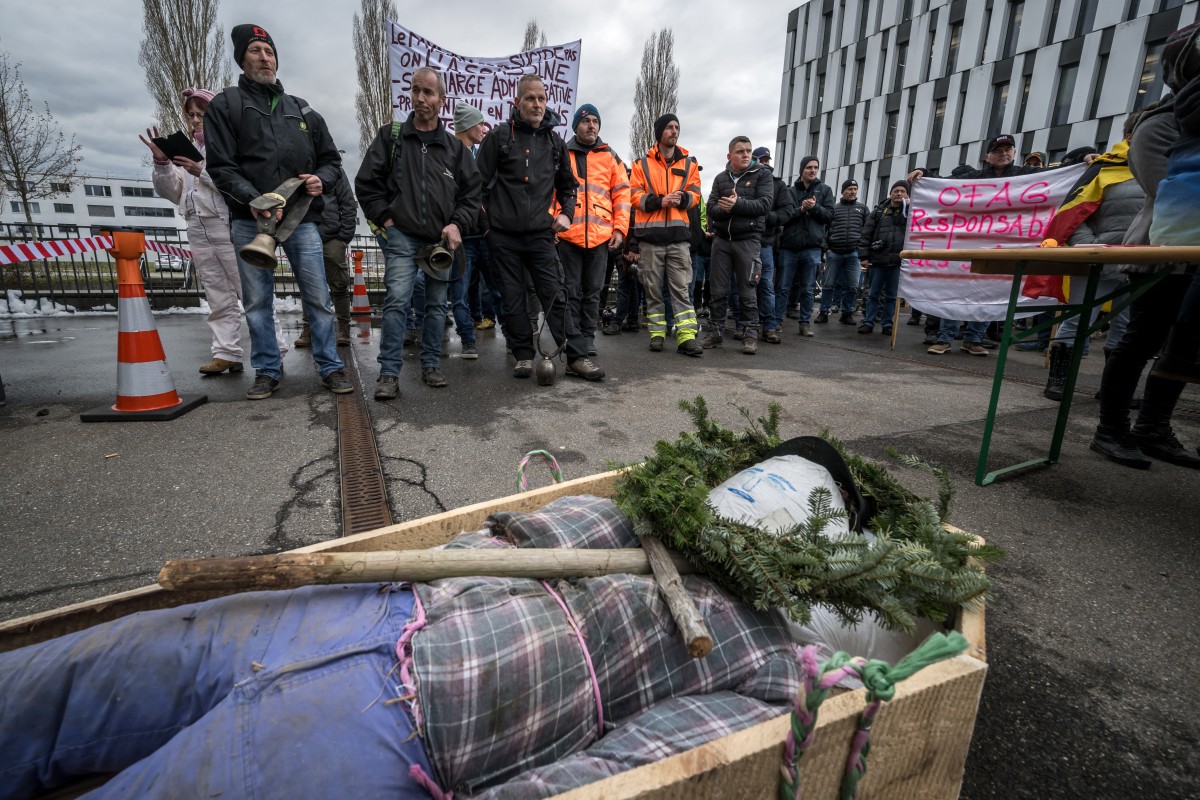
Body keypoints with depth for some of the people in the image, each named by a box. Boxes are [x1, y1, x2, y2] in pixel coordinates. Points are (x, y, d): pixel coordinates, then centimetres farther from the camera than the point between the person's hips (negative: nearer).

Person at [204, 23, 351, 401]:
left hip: (302, 219, 2)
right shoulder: (226, 105, 8)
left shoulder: (302, 110, 18)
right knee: (257, 302, 3)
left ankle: (330, 367, 7)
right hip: (249, 221, -1)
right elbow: (220, 166, -2)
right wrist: (252, 199, -19)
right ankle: (267, 371, 14)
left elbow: (331, 159, 19)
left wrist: (322, 180, -4)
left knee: (318, 298, -2)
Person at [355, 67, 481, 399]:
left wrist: (457, 224, -5)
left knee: (437, 305, 8)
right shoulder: (391, 136, 6)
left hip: (442, 241, 3)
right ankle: (389, 374, -8)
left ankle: (430, 365, 21)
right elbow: (366, 182, 7)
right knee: (396, 301, -13)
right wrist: (386, 219, -3)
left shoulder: (455, 147, 10)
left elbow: (472, 192, 10)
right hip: (402, 237, -2)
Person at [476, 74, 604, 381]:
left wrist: (566, 213, 8)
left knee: (556, 295, -4)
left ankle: (576, 356, -2)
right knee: (513, 299, 4)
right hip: (503, 235, -1)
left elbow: (568, 185, 23)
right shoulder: (498, 136, 2)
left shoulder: (555, 142, 12)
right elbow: (480, 181, 3)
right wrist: (485, 217, 0)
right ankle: (524, 356, 15)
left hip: (540, 234, 1)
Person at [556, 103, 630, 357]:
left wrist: (620, 229, 1)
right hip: (568, 234, -1)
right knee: (571, 290, 3)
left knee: (593, 291, 7)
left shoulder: (610, 157, 12)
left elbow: (622, 194, 10)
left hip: (601, 236, 2)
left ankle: (587, 337, 16)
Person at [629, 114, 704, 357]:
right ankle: (657, 332, 12)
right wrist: (660, 201, -15)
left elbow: (695, 194, 12)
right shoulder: (642, 163, 7)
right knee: (653, 287, 4)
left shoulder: (689, 163, 14)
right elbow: (634, 195, 0)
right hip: (650, 233, -1)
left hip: (678, 232, 1)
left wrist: (683, 198, -11)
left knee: (681, 287, -4)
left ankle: (686, 337, -7)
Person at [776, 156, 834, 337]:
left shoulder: (825, 190, 12)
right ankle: (777, 321, 8)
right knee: (782, 288, 1)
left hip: (812, 247, 1)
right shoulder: (791, 191, 8)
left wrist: (815, 207, -11)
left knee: (808, 289, 5)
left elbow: (829, 216, 5)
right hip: (789, 246, -1)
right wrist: (800, 210, -13)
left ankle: (805, 323, 12)